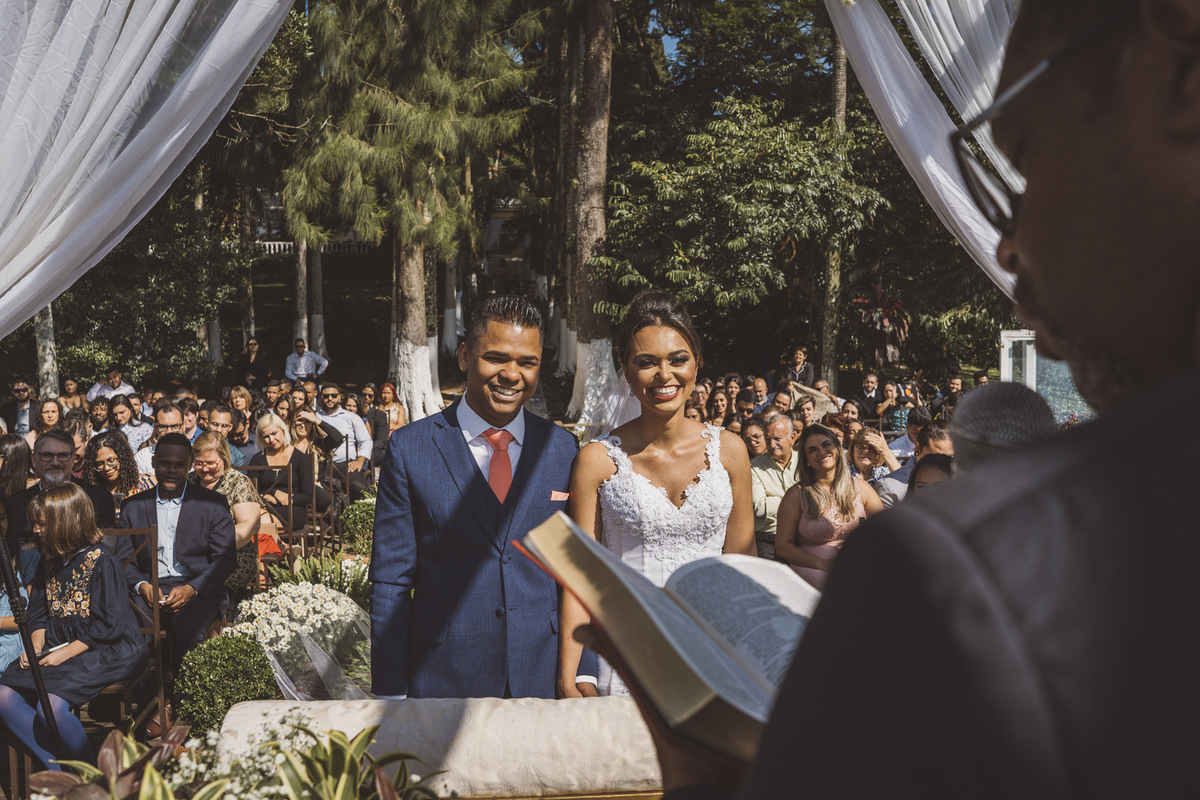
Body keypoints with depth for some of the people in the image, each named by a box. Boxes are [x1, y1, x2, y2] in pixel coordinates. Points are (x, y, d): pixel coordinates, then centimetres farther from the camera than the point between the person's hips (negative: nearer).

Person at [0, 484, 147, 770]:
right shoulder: (50, 563, 15)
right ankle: (56, 771, -8)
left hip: (108, 651, -8)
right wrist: (35, 647, -1)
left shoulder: (100, 561, -10)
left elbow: (108, 625, -15)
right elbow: (39, 615, 19)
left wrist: (65, 653, -17)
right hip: (59, 648, 8)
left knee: (50, 703, -30)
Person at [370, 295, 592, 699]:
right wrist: (390, 694, -6)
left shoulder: (564, 449, 2)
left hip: (544, 678, 2)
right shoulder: (409, 449, -5)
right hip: (443, 679, -2)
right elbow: (391, 582, -3)